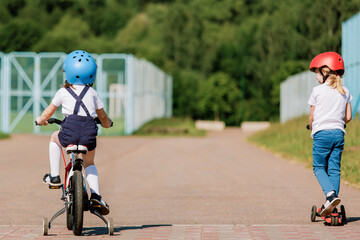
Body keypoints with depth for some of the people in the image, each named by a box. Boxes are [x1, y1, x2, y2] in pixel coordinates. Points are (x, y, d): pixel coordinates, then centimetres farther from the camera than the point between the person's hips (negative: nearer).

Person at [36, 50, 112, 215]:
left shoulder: (63, 92, 14)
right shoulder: (92, 93, 19)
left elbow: (48, 113, 25)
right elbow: (103, 116, 30)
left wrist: (40, 120, 47)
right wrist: (107, 124, 53)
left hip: (69, 132, -2)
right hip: (89, 131, 2)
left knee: (54, 138, 34)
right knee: (89, 163, 27)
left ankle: (54, 176, 29)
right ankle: (95, 195, 8)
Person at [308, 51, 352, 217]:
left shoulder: (317, 91, -4)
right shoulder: (345, 92, 8)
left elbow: (312, 117, 2)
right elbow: (348, 117, 8)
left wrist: (312, 129, 22)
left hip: (322, 133, -4)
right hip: (339, 133, 4)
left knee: (319, 167, 6)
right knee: (334, 169, 6)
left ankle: (331, 194, -19)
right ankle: (331, 205, 2)